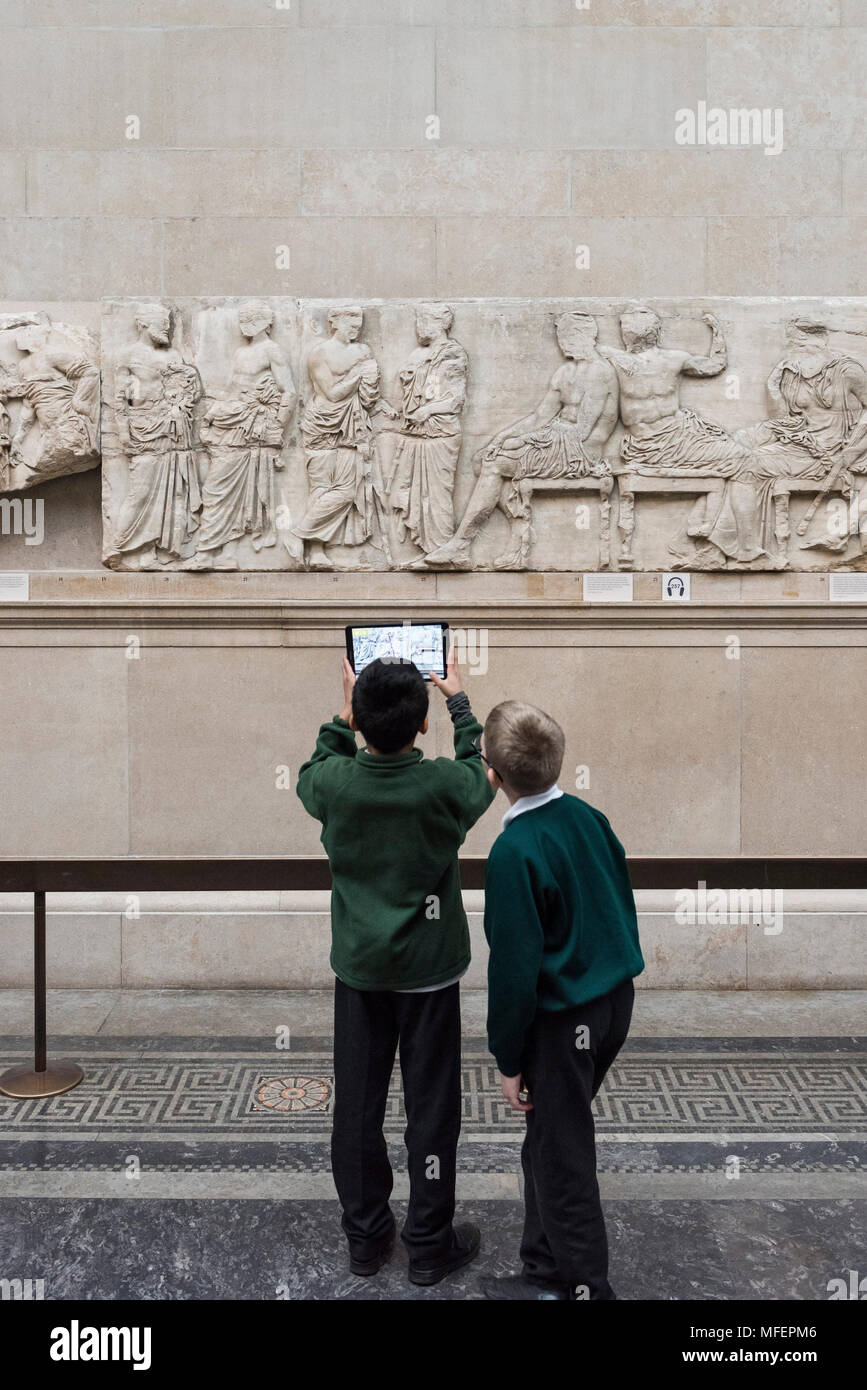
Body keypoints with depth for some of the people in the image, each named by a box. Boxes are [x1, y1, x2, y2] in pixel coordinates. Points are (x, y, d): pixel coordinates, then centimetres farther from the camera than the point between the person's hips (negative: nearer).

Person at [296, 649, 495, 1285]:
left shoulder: (334, 782, -14)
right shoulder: (442, 785, -19)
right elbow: (483, 772, 6)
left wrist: (343, 714, 16)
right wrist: (460, 701, 18)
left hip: (358, 968, 3)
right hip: (428, 969, -2)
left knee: (358, 1103, 13)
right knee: (431, 1106, 9)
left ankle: (365, 1235, 27)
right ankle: (431, 1244, 20)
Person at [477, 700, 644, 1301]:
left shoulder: (514, 851, -23)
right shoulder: (588, 816, -1)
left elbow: (515, 967, -20)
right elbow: (622, 904, 10)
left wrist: (509, 1059, -10)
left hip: (562, 1022, -8)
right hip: (616, 1002, 8)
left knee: (562, 1160, 7)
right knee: (549, 1143, 20)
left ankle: (586, 1284, 20)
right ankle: (547, 1271, 32)